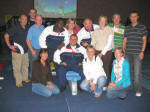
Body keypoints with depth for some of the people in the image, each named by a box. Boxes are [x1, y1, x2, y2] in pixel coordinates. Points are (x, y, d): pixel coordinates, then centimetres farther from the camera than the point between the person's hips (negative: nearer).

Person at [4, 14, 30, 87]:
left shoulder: (27, 28, 5)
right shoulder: (15, 28, -11)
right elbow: (6, 35, -12)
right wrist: (9, 46, -13)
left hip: (26, 50, 5)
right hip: (17, 51, -5)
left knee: (25, 65, 16)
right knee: (17, 67, 1)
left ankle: (25, 78, 34)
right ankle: (18, 81, 13)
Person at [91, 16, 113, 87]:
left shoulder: (109, 30, 0)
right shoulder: (95, 31, 11)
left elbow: (109, 43, -6)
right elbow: (93, 42, 12)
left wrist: (102, 53, -10)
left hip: (107, 52, -2)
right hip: (97, 52, 3)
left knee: (106, 68, -2)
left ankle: (106, 85, 12)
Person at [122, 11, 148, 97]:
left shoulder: (142, 27, 4)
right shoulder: (127, 28, 13)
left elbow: (144, 40, 2)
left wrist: (142, 52, -7)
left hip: (138, 53, -3)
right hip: (128, 53, 4)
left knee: (137, 72, -6)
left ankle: (138, 90, 3)